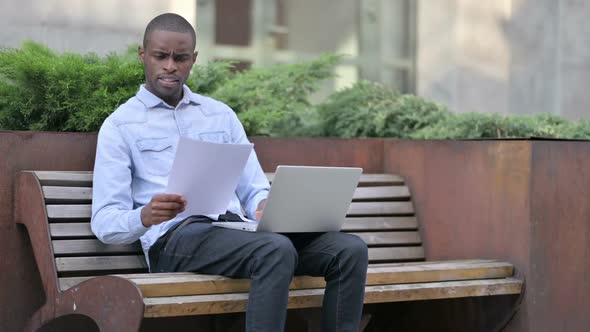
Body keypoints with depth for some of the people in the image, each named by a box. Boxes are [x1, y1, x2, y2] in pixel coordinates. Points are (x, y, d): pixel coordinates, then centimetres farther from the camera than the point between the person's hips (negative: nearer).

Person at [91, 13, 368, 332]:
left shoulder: (221, 115, 22)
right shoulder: (120, 125, 8)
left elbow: (254, 189, 19)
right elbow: (104, 222, 0)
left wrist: (265, 206, -7)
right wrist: (145, 217, -23)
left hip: (237, 230, 5)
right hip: (174, 238, -5)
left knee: (351, 249, -19)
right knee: (277, 251, -36)